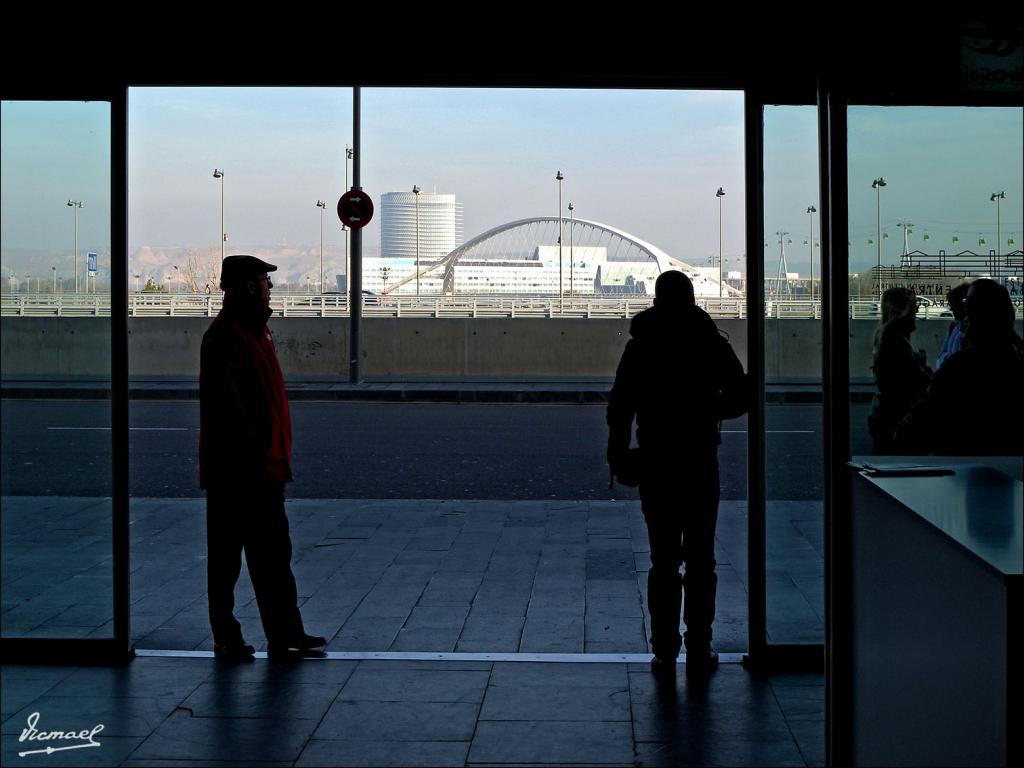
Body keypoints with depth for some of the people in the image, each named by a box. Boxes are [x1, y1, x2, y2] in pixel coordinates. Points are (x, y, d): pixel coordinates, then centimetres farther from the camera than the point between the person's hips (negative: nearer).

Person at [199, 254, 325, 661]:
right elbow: (225, 403, -23)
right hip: (237, 470, -10)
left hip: (262, 468, 10)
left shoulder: (253, 332, 16)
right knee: (227, 554, 1)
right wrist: (253, 452, -24)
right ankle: (227, 639, 9)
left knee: (273, 554, 14)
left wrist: (275, 457, 18)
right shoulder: (225, 337, -16)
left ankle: (285, 635, 21)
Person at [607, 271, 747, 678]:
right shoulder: (711, 342, 0)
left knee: (663, 560, 5)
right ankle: (698, 650, 7)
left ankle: (665, 652, 4)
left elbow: (620, 407, -3)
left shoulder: (640, 346, 0)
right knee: (700, 559, 7)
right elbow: (739, 398, 1)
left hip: (656, 464, 0)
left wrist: (618, 455, 5)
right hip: (701, 464, 0)